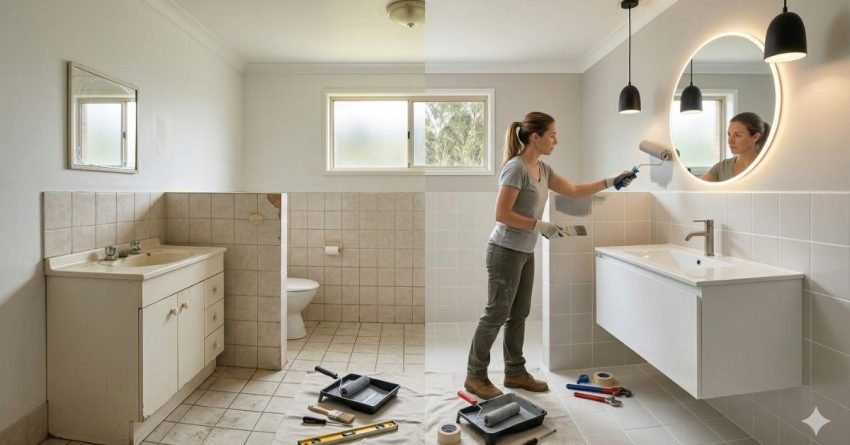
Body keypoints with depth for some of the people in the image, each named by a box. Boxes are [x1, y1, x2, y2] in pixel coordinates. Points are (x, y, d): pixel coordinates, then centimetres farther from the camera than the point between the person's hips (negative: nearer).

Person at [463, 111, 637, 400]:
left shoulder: (541, 169, 10)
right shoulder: (516, 168, -18)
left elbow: (574, 191, 19)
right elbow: (502, 214, -22)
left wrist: (611, 182, 14)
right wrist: (541, 226, -19)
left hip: (525, 253, 9)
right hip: (506, 251, -9)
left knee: (519, 314, 15)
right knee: (496, 315, -1)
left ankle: (515, 372, 29)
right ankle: (475, 376, 14)